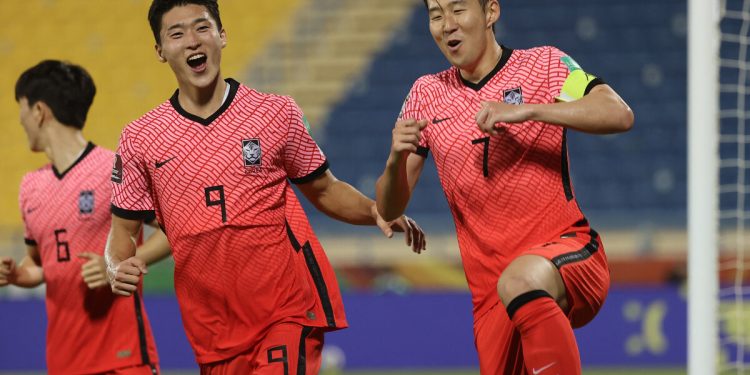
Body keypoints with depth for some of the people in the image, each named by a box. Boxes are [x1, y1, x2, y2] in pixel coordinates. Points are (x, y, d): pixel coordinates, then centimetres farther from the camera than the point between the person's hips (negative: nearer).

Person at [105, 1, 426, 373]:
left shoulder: (276, 114, 2)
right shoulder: (140, 139, 4)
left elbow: (324, 190, 12)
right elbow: (123, 228, 11)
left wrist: (376, 212, -6)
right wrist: (117, 268, -11)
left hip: (289, 311, -2)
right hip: (212, 326, 2)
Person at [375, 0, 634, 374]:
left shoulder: (545, 64, 2)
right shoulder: (426, 94, 12)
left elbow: (619, 115, -15)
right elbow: (389, 210, 11)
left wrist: (526, 110, -24)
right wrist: (396, 158, -11)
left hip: (568, 255, -5)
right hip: (490, 292, 5)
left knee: (520, 280, -36)